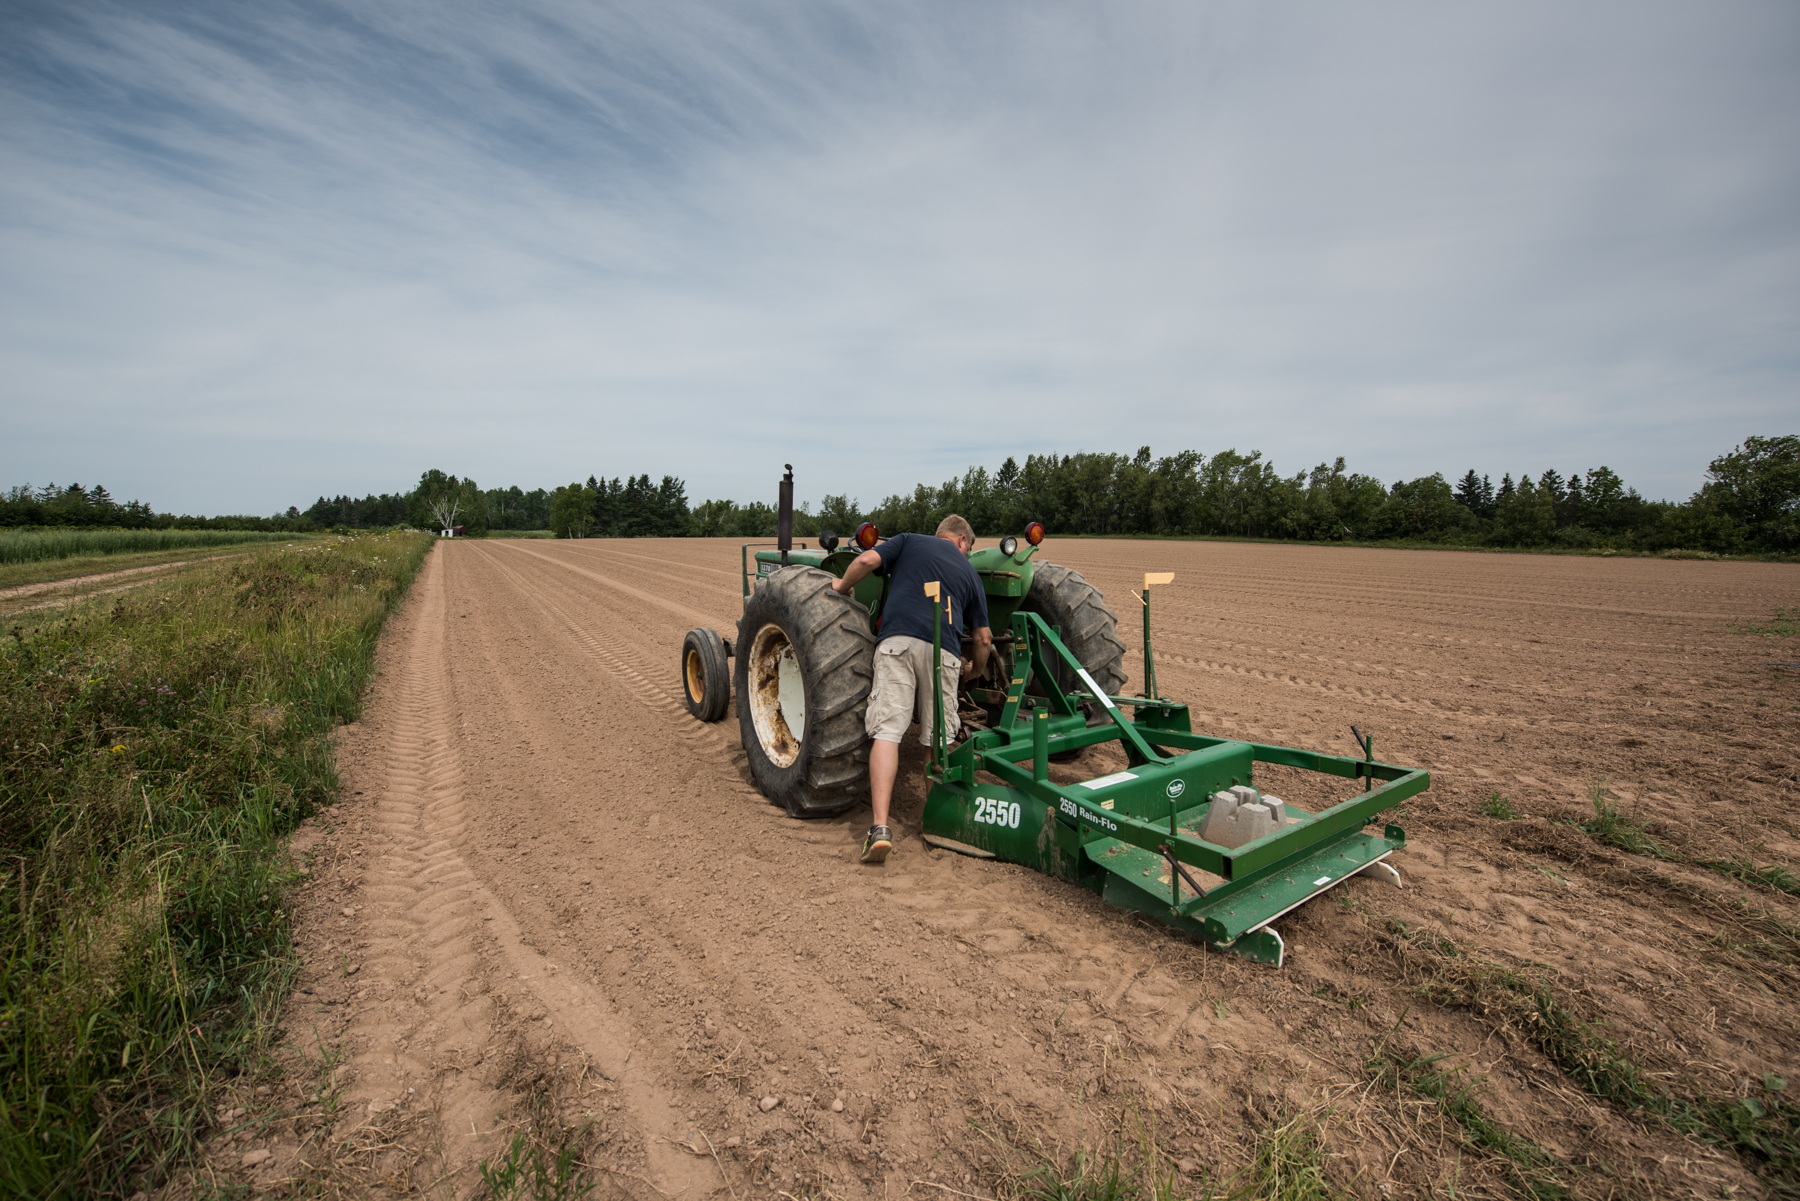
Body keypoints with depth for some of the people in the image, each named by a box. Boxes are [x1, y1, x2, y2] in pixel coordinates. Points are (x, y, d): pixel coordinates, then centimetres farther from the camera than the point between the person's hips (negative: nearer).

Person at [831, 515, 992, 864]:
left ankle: (880, 826, -15)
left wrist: (842, 586, 21)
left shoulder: (909, 541, 21)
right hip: (943, 651, 2)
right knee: (937, 739, 14)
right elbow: (983, 639, 25)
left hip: (896, 642, -1)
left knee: (886, 731, -6)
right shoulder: (969, 573, 25)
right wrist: (975, 670, 42)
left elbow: (866, 560, 3)